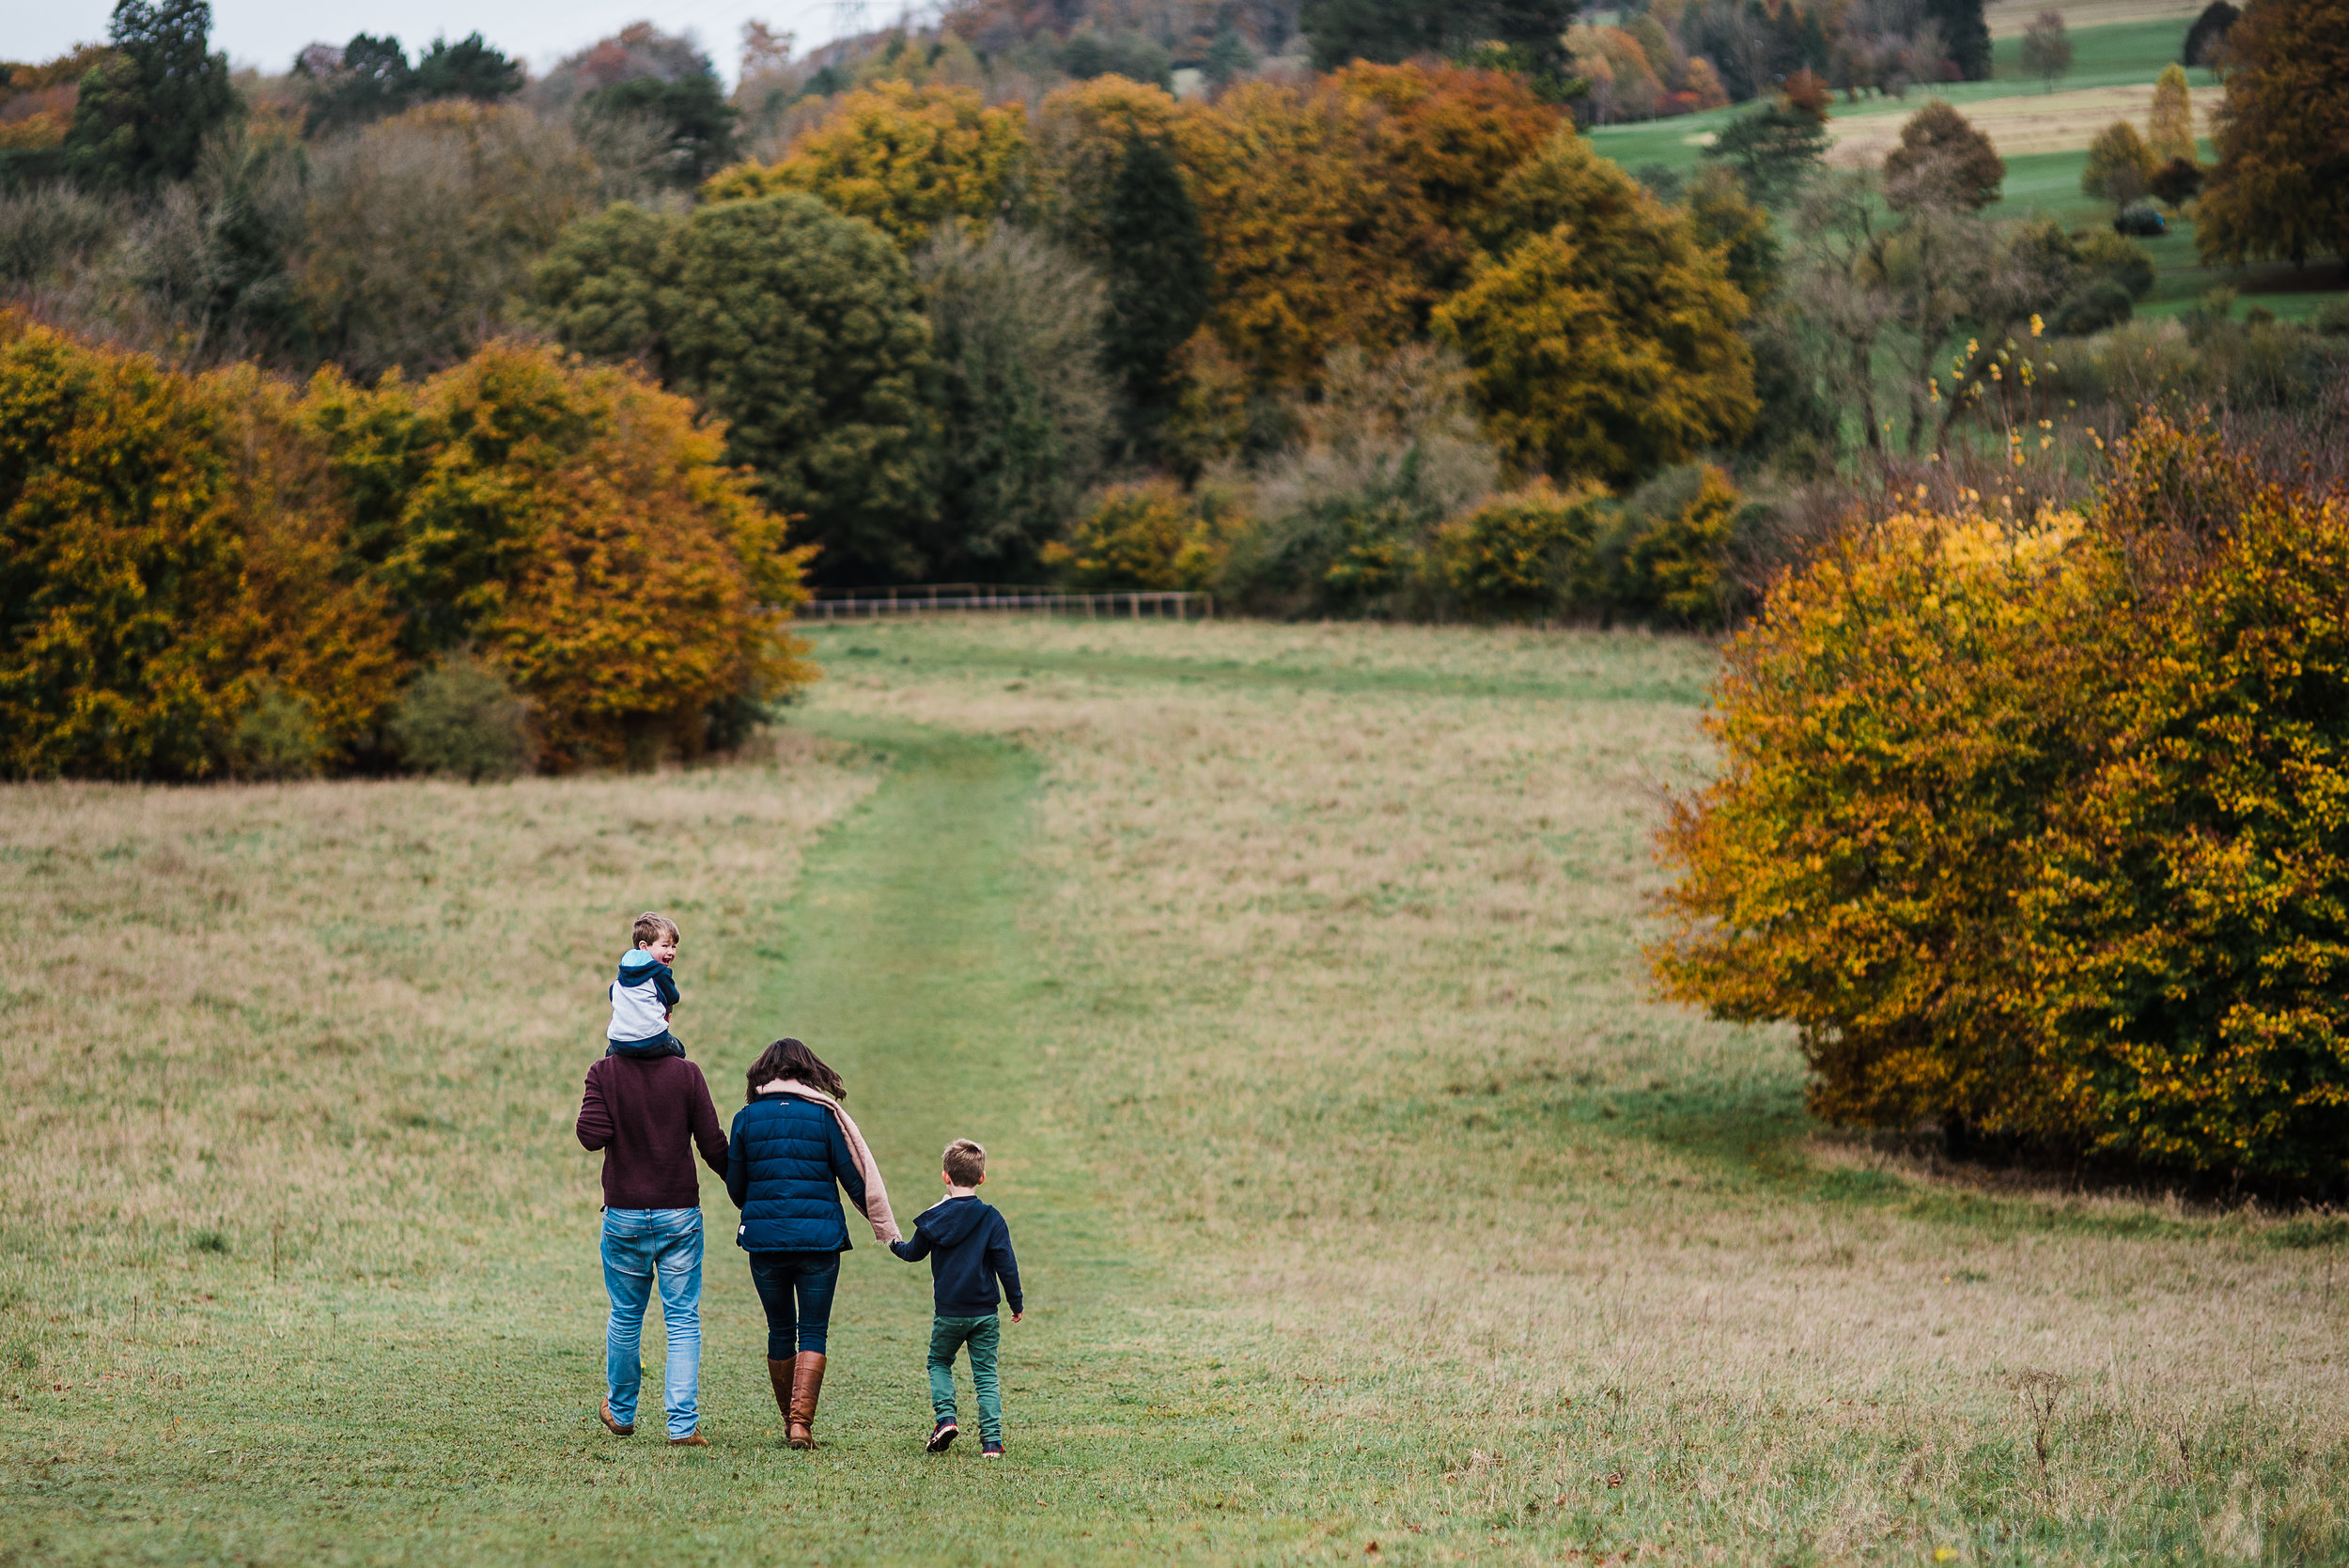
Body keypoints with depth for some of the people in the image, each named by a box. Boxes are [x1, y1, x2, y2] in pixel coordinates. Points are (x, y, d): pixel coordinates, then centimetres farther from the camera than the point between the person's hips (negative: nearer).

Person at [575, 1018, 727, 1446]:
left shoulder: (604, 1073, -5)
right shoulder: (686, 1074, -5)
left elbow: (592, 1135, -14)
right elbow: (713, 1146, -4)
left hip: (625, 1216, 1)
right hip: (679, 1216, -1)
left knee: (625, 1316, 15)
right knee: (683, 1321, 2)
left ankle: (621, 1413, 30)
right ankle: (683, 1424, -5)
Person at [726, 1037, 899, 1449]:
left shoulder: (746, 1118, 3)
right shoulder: (824, 1115, -1)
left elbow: (735, 1187, 8)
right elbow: (855, 1176, 1)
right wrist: (885, 1228, 11)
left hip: (764, 1237, 1)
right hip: (819, 1238, -1)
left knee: (780, 1332, 13)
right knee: (813, 1332, 2)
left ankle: (791, 1421, 19)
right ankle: (801, 1421, -11)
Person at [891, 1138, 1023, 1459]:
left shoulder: (933, 1218, -3)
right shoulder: (991, 1219, -6)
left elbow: (914, 1253, 13)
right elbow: (1006, 1265, -5)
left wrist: (895, 1245, 35)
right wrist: (1016, 1303, 7)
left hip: (948, 1312, 0)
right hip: (985, 1312, 0)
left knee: (939, 1362, 20)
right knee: (985, 1373, 6)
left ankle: (945, 1417, -1)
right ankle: (992, 1438, -3)